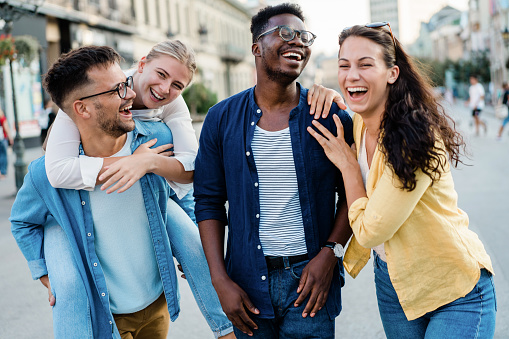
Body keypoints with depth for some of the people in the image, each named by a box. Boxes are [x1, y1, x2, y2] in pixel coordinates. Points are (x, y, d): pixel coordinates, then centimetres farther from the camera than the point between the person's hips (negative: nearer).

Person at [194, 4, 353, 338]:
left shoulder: (330, 114, -3)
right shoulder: (222, 118, 0)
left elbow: (351, 194, 3)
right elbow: (209, 202, 2)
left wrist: (330, 253, -9)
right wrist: (221, 281, -3)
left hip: (310, 276, -1)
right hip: (248, 283, 1)